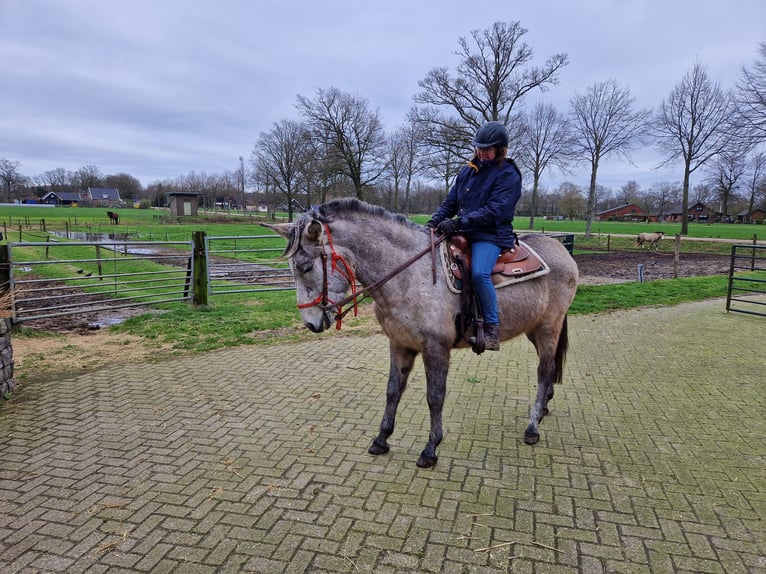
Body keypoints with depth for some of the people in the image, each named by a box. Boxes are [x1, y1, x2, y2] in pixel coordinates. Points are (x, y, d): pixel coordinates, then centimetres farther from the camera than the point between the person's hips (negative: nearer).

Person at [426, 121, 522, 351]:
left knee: (479, 273, -32)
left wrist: (457, 222, -25)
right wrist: (435, 220, -4)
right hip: (463, 232, 8)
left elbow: (494, 211, -17)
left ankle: (492, 329, -17)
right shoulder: (467, 170, 14)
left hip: (491, 235, -7)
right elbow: (450, 202, 16)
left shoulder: (508, 175, -6)